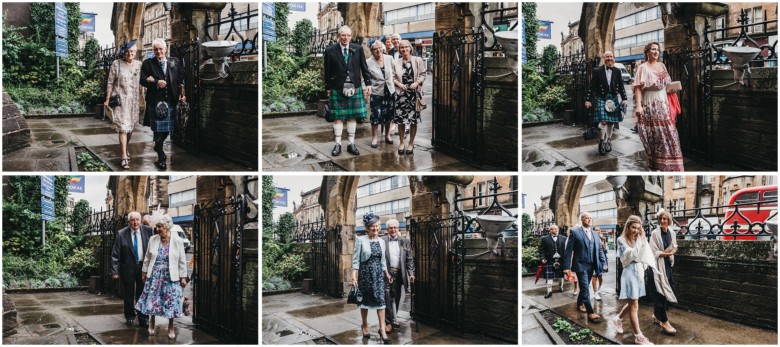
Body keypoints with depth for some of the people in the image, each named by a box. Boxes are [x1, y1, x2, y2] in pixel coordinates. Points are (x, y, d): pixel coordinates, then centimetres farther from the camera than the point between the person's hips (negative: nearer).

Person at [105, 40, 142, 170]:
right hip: (120, 99, -4)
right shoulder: (116, 64, -4)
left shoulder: (139, 65, 6)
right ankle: (124, 157, -10)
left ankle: (125, 148, 38)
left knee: (131, 127, 13)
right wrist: (107, 100, -2)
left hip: (135, 100, 4)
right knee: (123, 127, -10)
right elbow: (110, 83, -1)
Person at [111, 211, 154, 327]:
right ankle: (129, 316, 28)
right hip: (128, 268, 0)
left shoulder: (148, 231, -4)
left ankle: (143, 319, 14)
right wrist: (114, 271, -10)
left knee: (143, 294, 5)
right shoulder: (121, 234, -6)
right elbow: (115, 254, -6)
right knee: (128, 295, 11)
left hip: (144, 267, 0)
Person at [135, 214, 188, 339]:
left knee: (171, 303, 4)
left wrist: (183, 277, -4)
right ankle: (152, 324, 28)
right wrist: (144, 272, 13)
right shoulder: (153, 239, 0)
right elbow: (147, 258, 11)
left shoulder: (177, 241, -7)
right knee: (152, 300, 8)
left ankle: (171, 327, 20)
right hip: (154, 276, 2)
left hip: (171, 277, -2)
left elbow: (182, 261, -3)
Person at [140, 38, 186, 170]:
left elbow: (181, 79, 9)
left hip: (171, 101, 3)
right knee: (158, 129, -2)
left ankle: (157, 147, 39)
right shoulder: (147, 63, 2)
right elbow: (143, 80, -3)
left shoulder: (175, 62, 9)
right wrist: (156, 83, -18)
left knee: (168, 128, 11)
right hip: (156, 101, -3)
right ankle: (161, 158, 6)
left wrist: (182, 95, -3)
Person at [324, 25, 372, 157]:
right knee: (337, 117, 2)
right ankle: (338, 144, 8)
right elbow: (327, 71, 3)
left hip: (354, 87, 2)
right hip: (337, 88, -2)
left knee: (352, 116, 7)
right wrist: (328, 88, 3)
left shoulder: (358, 49, 3)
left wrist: (368, 83, 4)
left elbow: (364, 67, 8)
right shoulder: (330, 51, -2)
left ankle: (351, 144, 14)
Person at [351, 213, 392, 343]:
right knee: (365, 300, 7)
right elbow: (356, 259, -9)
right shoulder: (360, 240, -7)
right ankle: (365, 325, 25)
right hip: (365, 273, -3)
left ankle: (382, 329, -5)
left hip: (378, 274, 3)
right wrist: (354, 276, -14)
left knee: (380, 300, -5)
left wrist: (387, 274, 15)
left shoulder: (381, 241, 7)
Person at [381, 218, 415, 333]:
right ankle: (388, 322, -1)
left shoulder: (404, 242, 9)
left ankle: (393, 319, 25)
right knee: (387, 298, -5)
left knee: (396, 297, 11)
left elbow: (409, 258, 8)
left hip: (398, 273, 3)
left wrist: (411, 273, 1)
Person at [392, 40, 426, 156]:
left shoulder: (417, 60, 1)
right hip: (400, 93, 1)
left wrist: (417, 83, -11)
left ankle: (411, 144, 14)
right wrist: (398, 83, -11)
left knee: (413, 120, 2)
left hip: (414, 93, -1)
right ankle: (402, 143, 18)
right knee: (400, 119, 3)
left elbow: (422, 74, 4)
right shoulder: (395, 62, 4)